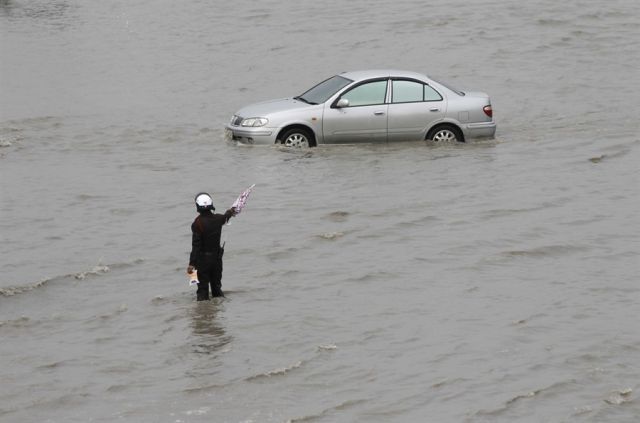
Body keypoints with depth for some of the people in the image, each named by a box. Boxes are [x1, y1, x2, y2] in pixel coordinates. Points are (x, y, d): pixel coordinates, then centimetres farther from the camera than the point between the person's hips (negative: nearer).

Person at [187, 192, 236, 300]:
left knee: (203, 287, 2)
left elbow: (196, 245, -24)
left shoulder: (197, 223, -21)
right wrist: (230, 212, 46)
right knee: (216, 286, 19)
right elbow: (224, 218, 23)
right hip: (217, 257, 5)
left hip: (202, 259, -5)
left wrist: (192, 263, -23)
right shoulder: (217, 218, -5)